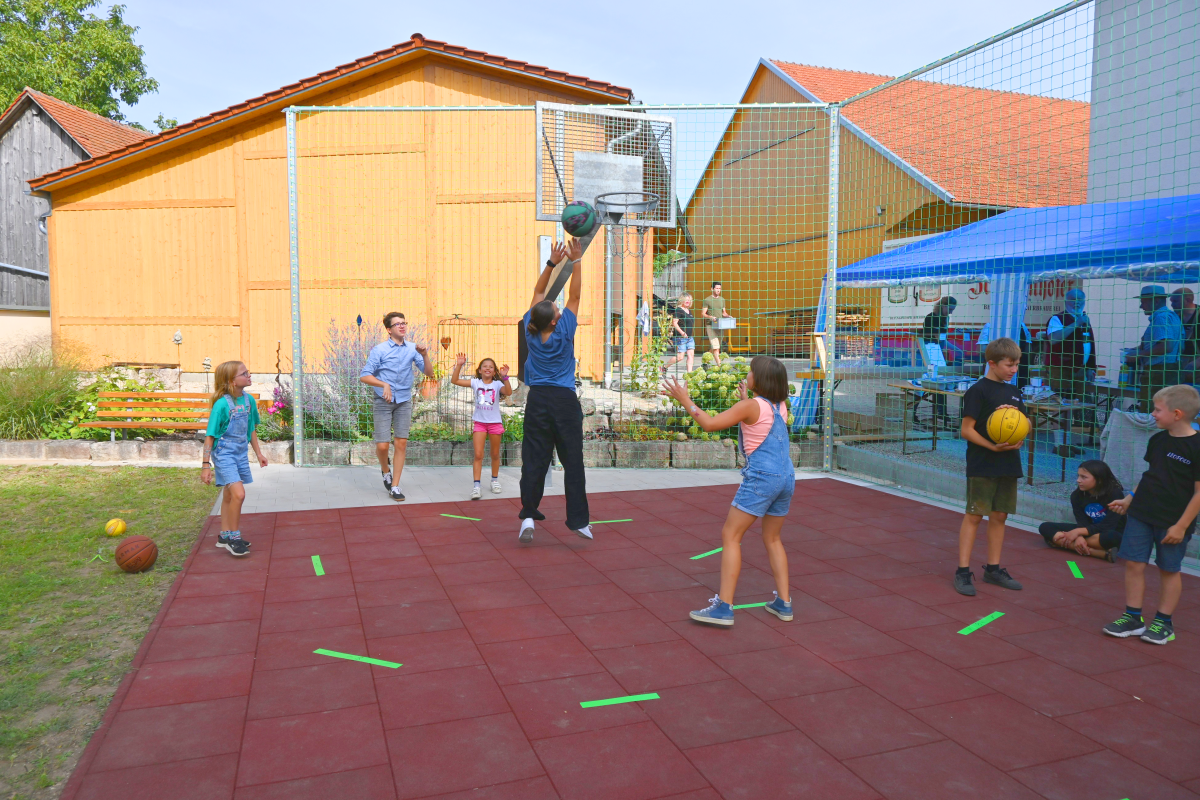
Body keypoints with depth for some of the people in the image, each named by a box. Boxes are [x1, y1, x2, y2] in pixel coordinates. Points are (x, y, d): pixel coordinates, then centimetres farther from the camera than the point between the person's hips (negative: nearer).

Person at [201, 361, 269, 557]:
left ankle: (224, 535, 31)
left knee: (229, 495, 18)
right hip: (224, 454, -7)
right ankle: (234, 537, -4)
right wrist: (206, 465, -15)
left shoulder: (249, 400, 1)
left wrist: (258, 453, 19)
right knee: (238, 493, -18)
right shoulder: (222, 404, -19)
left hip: (241, 453, 7)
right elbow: (210, 436, -15)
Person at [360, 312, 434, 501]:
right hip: (383, 402, -2)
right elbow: (364, 375, -8)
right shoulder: (379, 350, -7)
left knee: (401, 444, 1)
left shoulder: (412, 349, 1)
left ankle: (395, 486, 11)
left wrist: (425, 355, -18)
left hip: (404, 402, 3)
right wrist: (384, 385, -21)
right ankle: (386, 471, 29)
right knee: (382, 445, -4)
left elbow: (429, 373, -1)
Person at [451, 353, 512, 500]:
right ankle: (476, 486, -8)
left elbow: (508, 392, -26)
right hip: (479, 423, 0)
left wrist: (504, 377, -39)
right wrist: (459, 366, -19)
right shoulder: (475, 383, -2)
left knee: (495, 454, 14)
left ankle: (495, 480, 32)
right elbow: (454, 381, -8)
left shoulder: (497, 384, -6)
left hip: (495, 423, 0)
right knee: (478, 455, -7)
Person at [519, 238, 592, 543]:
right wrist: (576, 261, -4)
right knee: (572, 461, 2)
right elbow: (574, 295, -4)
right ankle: (578, 520, 4)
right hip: (565, 401, -3)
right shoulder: (564, 331, -12)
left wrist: (552, 262, 7)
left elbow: (538, 292, 7)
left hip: (537, 401, 3)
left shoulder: (531, 331, -4)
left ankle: (528, 514, -3)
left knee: (534, 460, 4)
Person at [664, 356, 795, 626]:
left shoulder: (750, 406, -9)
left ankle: (724, 607, -7)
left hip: (761, 477, -8)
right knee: (772, 539, 20)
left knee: (730, 535, -3)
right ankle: (783, 603, 20)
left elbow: (710, 423, -10)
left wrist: (685, 401, -1)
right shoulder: (780, 406, 12)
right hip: (786, 476, 8)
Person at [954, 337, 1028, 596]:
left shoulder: (1013, 392, 12)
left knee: (999, 516, 11)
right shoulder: (978, 391, -10)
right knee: (974, 516, -4)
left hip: (1008, 465, 7)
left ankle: (993, 569, 22)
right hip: (982, 465, -7)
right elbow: (967, 429, -14)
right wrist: (993, 447, -23)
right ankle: (963, 572, 0)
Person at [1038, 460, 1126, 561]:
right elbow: (1082, 523, -13)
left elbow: (1108, 526, -23)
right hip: (1089, 532, 5)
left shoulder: (1115, 494, -17)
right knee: (1045, 528, -18)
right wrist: (1079, 536, -36)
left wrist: (1078, 531, -30)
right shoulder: (1077, 495, -6)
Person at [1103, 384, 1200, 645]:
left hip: (1173, 522, -5)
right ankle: (1133, 618, 14)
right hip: (1141, 514, 6)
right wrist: (1129, 499, 13)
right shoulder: (1157, 440, 5)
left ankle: (1163, 622, 22)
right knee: (1134, 564, 4)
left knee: (1168, 570, 8)